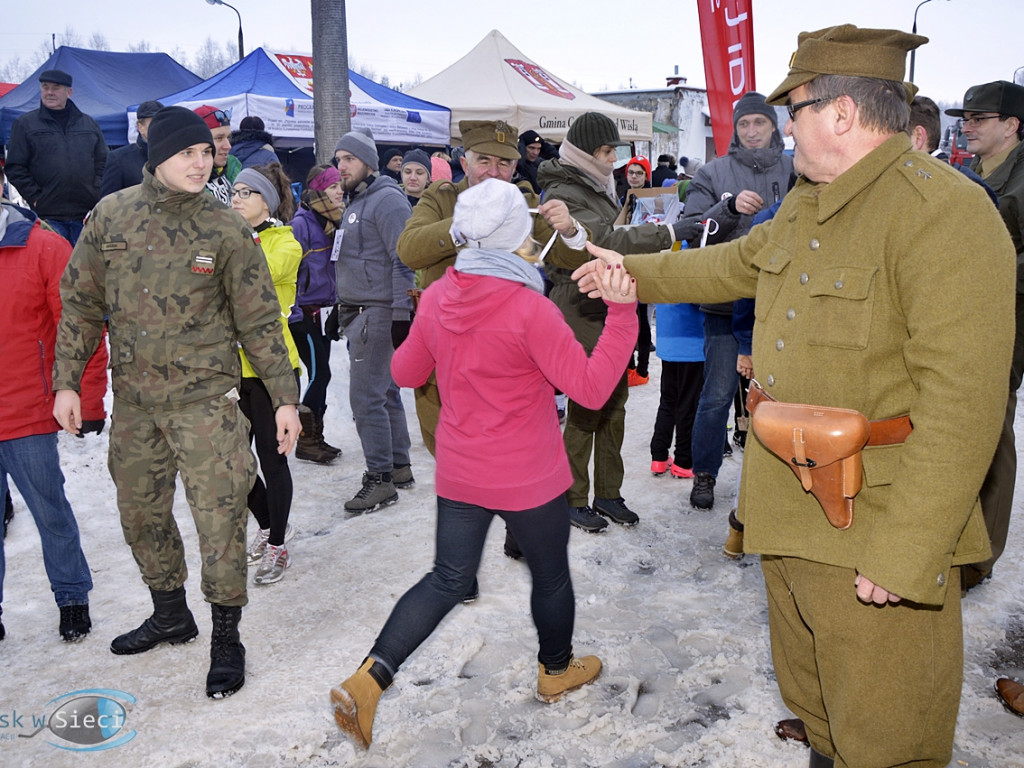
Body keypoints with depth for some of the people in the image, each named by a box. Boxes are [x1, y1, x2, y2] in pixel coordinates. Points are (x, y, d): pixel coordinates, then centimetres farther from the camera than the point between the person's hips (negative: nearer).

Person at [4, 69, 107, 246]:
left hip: (86, 215, 2)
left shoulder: (89, 124, 15)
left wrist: (97, 195, 1)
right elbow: (15, 168, 3)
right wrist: (34, 198, -7)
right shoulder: (25, 124, 7)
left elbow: (103, 164, 15)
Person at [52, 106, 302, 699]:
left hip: (206, 399, -4)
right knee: (141, 515, 16)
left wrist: (285, 397, -4)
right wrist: (67, 381, 2)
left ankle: (227, 637, 15)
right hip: (133, 402, 4)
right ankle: (170, 615, 38)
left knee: (220, 517, -4)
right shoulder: (111, 215, 2)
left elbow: (260, 321, -2)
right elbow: (81, 304, 8)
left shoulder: (227, 230, -5)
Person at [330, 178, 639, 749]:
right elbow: (590, 387, -20)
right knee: (552, 574, 20)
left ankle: (368, 680, 6)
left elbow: (406, 371, 10)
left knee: (448, 579, 16)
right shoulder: (529, 308, -21)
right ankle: (557, 670, 42)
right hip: (530, 479, -5)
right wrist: (622, 312, -22)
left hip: (459, 474, 5)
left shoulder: (437, 298, -3)